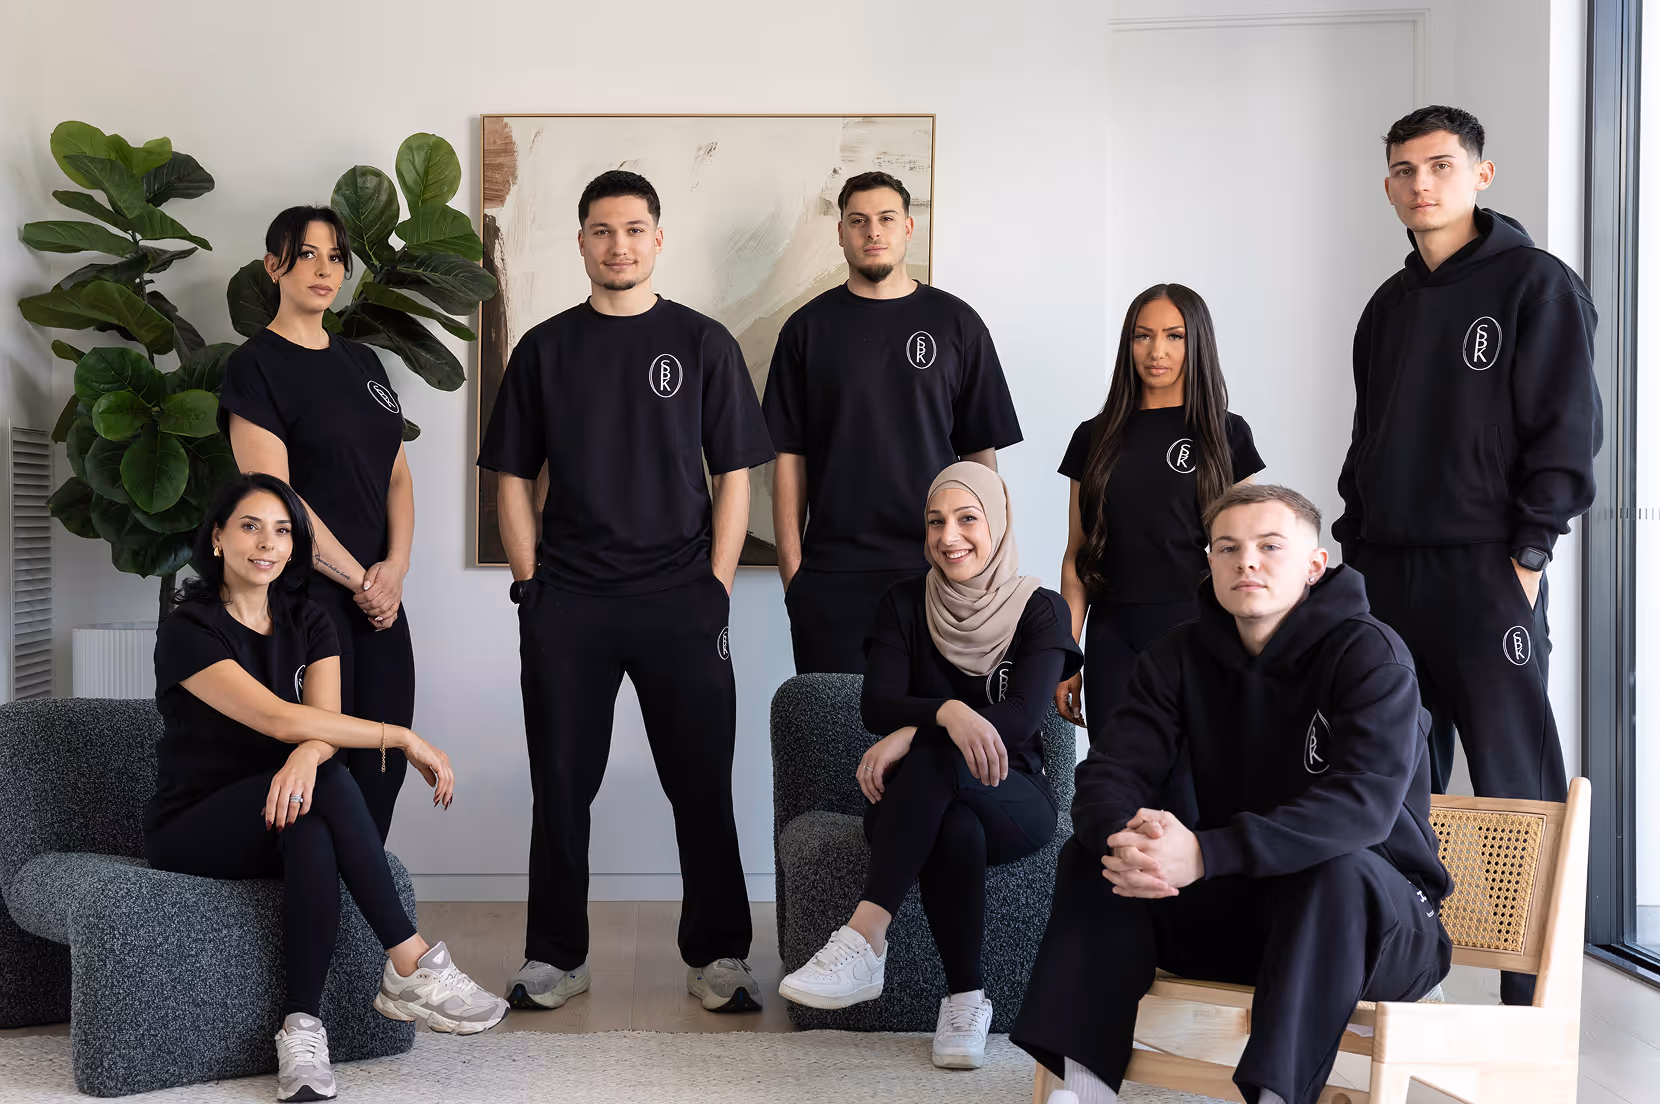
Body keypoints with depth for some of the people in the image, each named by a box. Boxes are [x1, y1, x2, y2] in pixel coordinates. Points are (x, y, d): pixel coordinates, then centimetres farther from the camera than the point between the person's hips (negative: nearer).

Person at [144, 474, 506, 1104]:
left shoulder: (308, 625, 9)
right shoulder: (187, 631, -11)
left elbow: (323, 720, -9)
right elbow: (281, 720, -23)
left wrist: (308, 754, -35)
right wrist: (402, 738, -23)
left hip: (277, 823, 4)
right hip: (190, 834, -4)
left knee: (312, 835, -35)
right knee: (327, 783, -33)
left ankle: (303, 1029, -35)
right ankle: (411, 965, -36)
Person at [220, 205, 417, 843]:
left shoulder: (362, 362, 17)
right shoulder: (255, 365, -4)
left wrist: (394, 569, -2)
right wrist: (358, 579, -10)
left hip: (378, 596, 6)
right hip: (304, 597, -6)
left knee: (384, 766, 4)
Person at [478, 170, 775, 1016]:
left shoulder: (702, 342, 6)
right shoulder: (544, 349, 9)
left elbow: (734, 474, 5)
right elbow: (514, 477, 10)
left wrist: (717, 584, -3)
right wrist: (530, 583, 1)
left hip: (681, 597, -1)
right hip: (566, 604, 1)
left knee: (702, 785, 2)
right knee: (561, 786, 7)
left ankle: (718, 957, 14)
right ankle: (555, 957, 20)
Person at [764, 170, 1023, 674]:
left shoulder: (956, 323, 7)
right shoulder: (808, 328, 7)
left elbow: (981, 450, 7)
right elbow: (790, 456, 5)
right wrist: (791, 566, -1)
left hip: (936, 566, 0)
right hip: (830, 572, 0)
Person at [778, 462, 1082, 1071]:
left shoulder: (1040, 609, 1)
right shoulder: (905, 605, 7)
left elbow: (1021, 719, -12)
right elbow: (878, 706, -8)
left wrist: (911, 735, -22)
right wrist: (947, 712, -31)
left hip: (1013, 800, -1)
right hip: (922, 799, 1)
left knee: (938, 758, -37)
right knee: (955, 829, -38)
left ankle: (862, 942, -44)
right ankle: (966, 1001, -32)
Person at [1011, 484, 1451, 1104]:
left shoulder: (1369, 653, -15)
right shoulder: (1181, 657, 2)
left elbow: (1365, 802, -31)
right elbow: (1110, 773, -8)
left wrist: (1205, 854, -41)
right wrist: (1123, 839, -34)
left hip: (1369, 914, -5)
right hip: (1240, 906, 5)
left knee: (1334, 865, -37)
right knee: (1091, 854, -12)